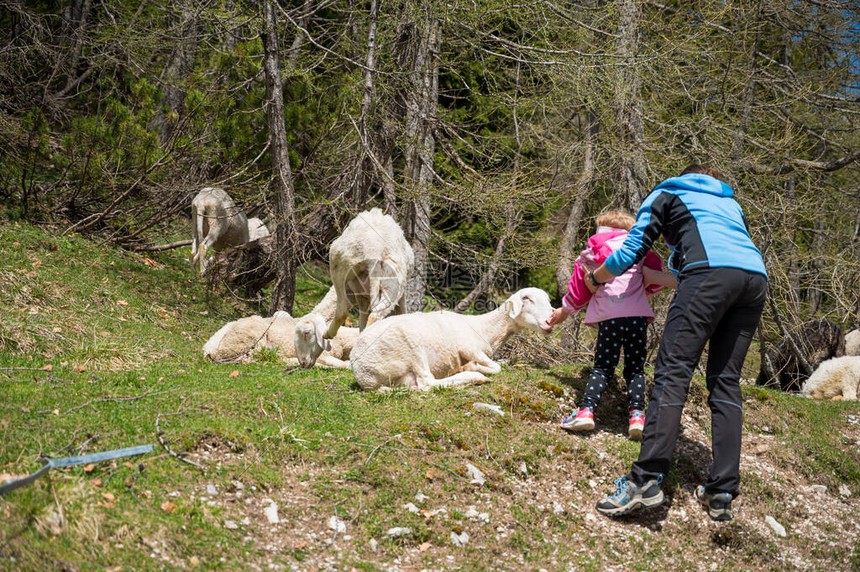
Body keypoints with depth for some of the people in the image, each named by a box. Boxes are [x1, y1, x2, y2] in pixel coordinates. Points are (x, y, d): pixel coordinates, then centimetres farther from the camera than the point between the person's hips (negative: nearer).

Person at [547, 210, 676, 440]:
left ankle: (586, 410, -11)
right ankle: (637, 414, -6)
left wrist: (563, 311, 33)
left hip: (607, 317, 0)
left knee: (602, 367, 5)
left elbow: (579, 289, 18)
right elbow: (655, 279, 11)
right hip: (637, 315, 0)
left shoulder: (591, 252, 15)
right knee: (635, 368, 9)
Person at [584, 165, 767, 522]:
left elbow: (631, 251, 19)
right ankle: (722, 491, -2)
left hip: (711, 270, -5)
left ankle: (646, 481, -22)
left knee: (673, 370, -11)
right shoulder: (730, 202, 39)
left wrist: (595, 279, 36)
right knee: (725, 379, 7)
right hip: (756, 277, 6)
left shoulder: (667, 193, 25)